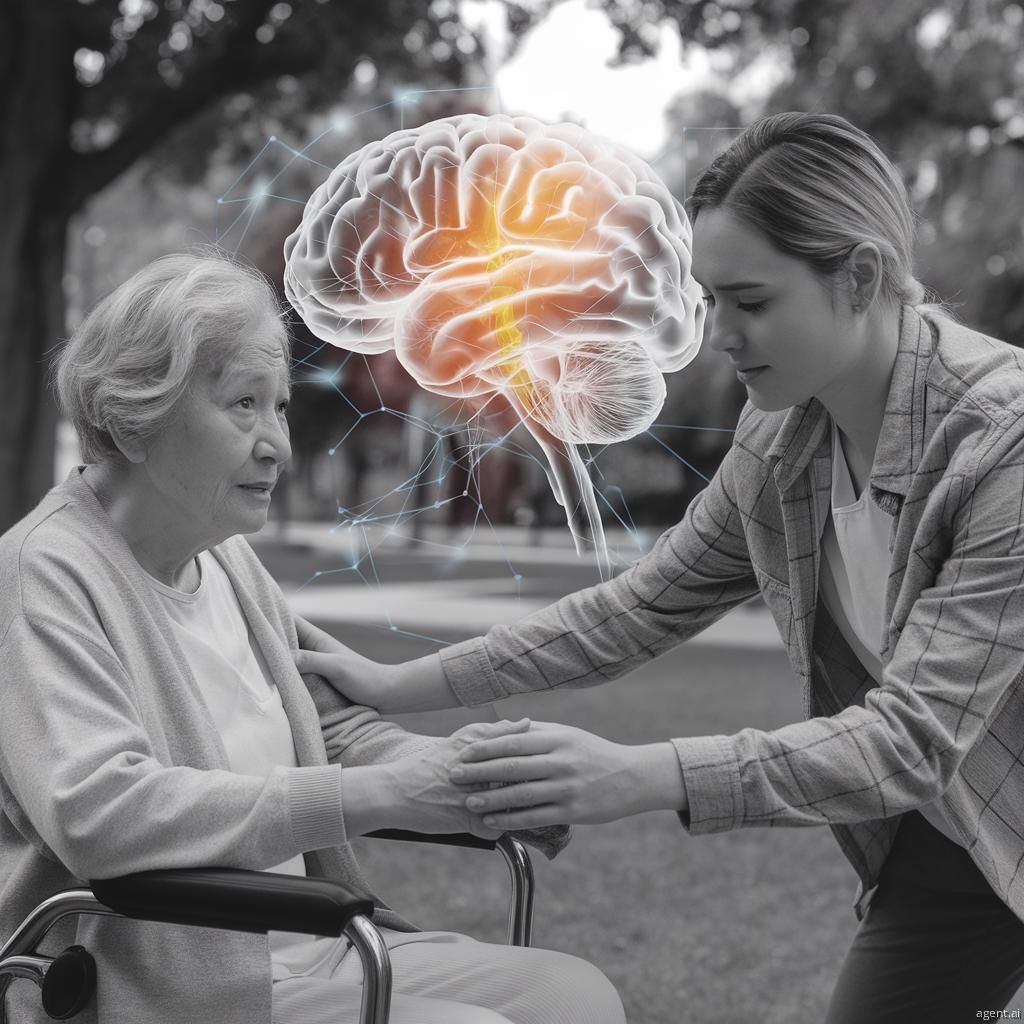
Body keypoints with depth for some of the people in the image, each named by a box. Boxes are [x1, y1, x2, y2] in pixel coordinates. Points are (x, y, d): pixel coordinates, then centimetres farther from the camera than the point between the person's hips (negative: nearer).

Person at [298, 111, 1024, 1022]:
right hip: (942, 839, 5)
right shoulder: (781, 432, -9)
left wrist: (641, 777, -43)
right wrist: (397, 687, -4)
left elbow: (917, 734, -32)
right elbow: (640, 607, -1)